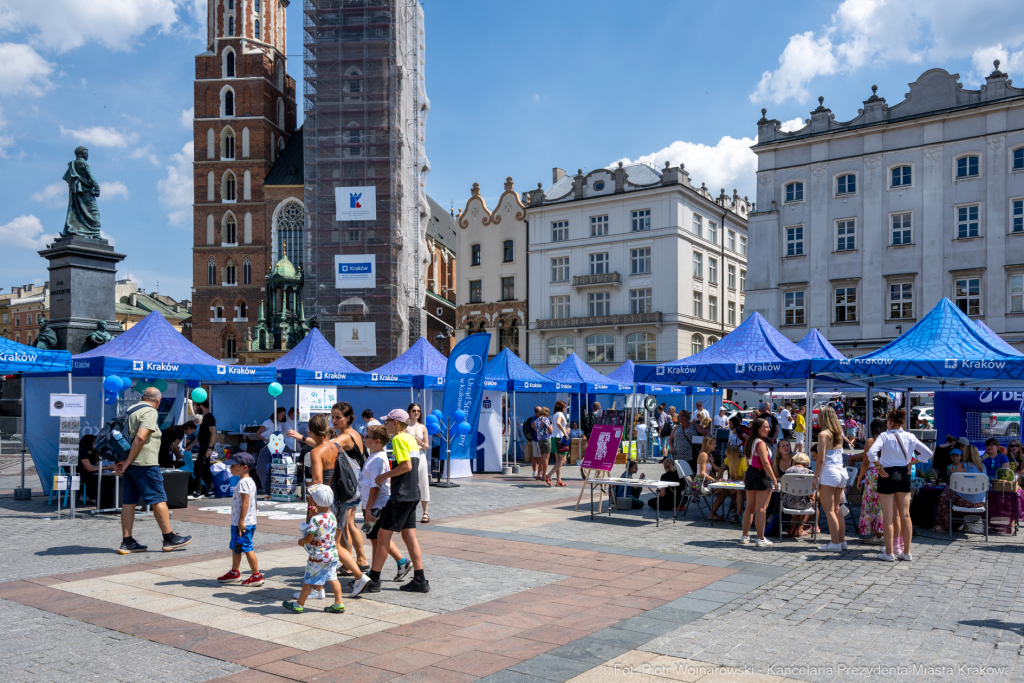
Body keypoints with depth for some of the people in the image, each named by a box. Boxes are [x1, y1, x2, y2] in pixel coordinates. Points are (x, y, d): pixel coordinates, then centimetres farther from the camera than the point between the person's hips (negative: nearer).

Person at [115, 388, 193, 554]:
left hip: (130, 464, 9)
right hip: (144, 464, -9)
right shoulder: (150, 412, -10)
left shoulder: (131, 411, 17)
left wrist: (119, 462, 12)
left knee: (128, 502, 9)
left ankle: (127, 542, 11)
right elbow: (140, 437, -21)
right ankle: (169, 539, 4)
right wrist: (128, 462, -15)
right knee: (158, 500, -2)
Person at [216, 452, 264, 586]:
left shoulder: (243, 482, -17)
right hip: (250, 522, 11)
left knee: (247, 548, -6)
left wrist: (241, 521, -24)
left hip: (243, 523, -11)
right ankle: (234, 573, 33)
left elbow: (245, 502, -24)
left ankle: (256, 576, -1)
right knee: (235, 547, 20)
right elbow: (252, 503, 19)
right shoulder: (250, 481, 14)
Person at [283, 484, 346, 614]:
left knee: (308, 580, 6)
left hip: (318, 557, -7)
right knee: (332, 578, 12)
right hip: (332, 555, 7)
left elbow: (309, 538, -21)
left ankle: (299, 604, 19)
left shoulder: (315, 519, -20)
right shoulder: (332, 516, 3)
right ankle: (339, 604, 11)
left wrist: (301, 541, 0)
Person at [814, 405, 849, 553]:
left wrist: (815, 477, -9)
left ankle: (835, 543, -2)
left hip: (829, 472, -8)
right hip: (841, 471, 8)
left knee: (829, 510, -2)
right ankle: (842, 541, 18)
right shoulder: (839, 433, 10)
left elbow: (821, 459, -14)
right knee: (837, 509, 15)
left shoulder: (823, 434, -11)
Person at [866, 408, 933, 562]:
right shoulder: (910, 437, 3)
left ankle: (889, 553, 6)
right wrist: (912, 462, 9)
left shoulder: (885, 436, -11)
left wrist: (879, 467, -12)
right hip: (904, 475, 5)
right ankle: (906, 552, 16)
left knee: (888, 517, 2)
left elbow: (871, 453, -25)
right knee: (905, 515, 11)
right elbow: (928, 453, 9)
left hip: (888, 475, -5)